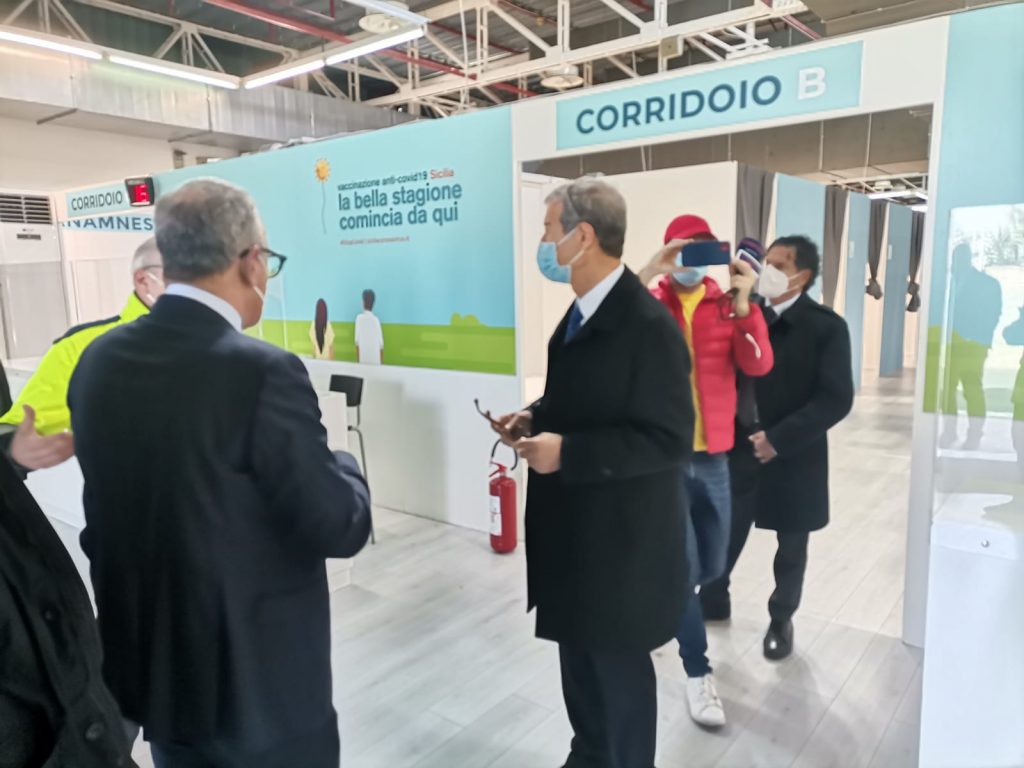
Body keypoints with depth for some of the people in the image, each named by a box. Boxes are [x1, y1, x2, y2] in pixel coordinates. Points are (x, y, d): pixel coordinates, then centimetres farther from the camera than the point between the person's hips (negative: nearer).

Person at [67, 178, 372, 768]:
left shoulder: (99, 360, -3)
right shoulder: (263, 373, -25)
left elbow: (115, 499, 8)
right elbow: (340, 528, -19)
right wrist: (342, 465, 0)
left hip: (145, 663, 7)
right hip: (258, 683, -6)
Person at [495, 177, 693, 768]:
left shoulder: (648, 324, -23)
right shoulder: (582, 311, 7)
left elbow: (669, 439, -24)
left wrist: (565, 451, -26)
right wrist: (536, 417, 0)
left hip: (620, 538, -9)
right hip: (576, 528, 9)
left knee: (617, 666, 12)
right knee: (581, 658, 24)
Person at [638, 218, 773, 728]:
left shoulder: (727, 305, 4)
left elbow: (758, 366, -10)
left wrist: (744, 303, -20)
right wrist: (645, 278, -28)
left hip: (712, 458, 4)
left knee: (712, 567, 17)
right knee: (683, 568, -2)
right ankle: (698, 673, 18)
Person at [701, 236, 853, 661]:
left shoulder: (826, 326, -9)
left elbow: (836, 399, -14)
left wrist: (779, 438, -19)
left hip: (794, 456, -2)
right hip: (742, 447, 2)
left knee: (791, 547, 14)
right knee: (726, 532, 12)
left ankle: (781, 619, 35)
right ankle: (712, 598, 35)